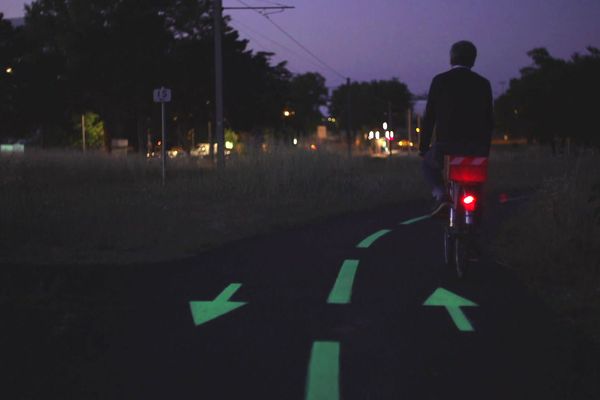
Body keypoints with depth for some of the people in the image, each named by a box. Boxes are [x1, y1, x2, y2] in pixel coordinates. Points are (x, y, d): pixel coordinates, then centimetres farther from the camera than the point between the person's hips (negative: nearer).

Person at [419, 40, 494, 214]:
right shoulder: (483, 84, 8)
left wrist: (423, 146, 9)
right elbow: (489, 120, 10)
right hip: (478, 148, 3)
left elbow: (429, 116, 1)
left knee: (429, 163, 25)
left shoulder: (440, 81, 1)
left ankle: (440, 194, -1)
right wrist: (485, 149, 21)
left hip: (447, 144, -3)